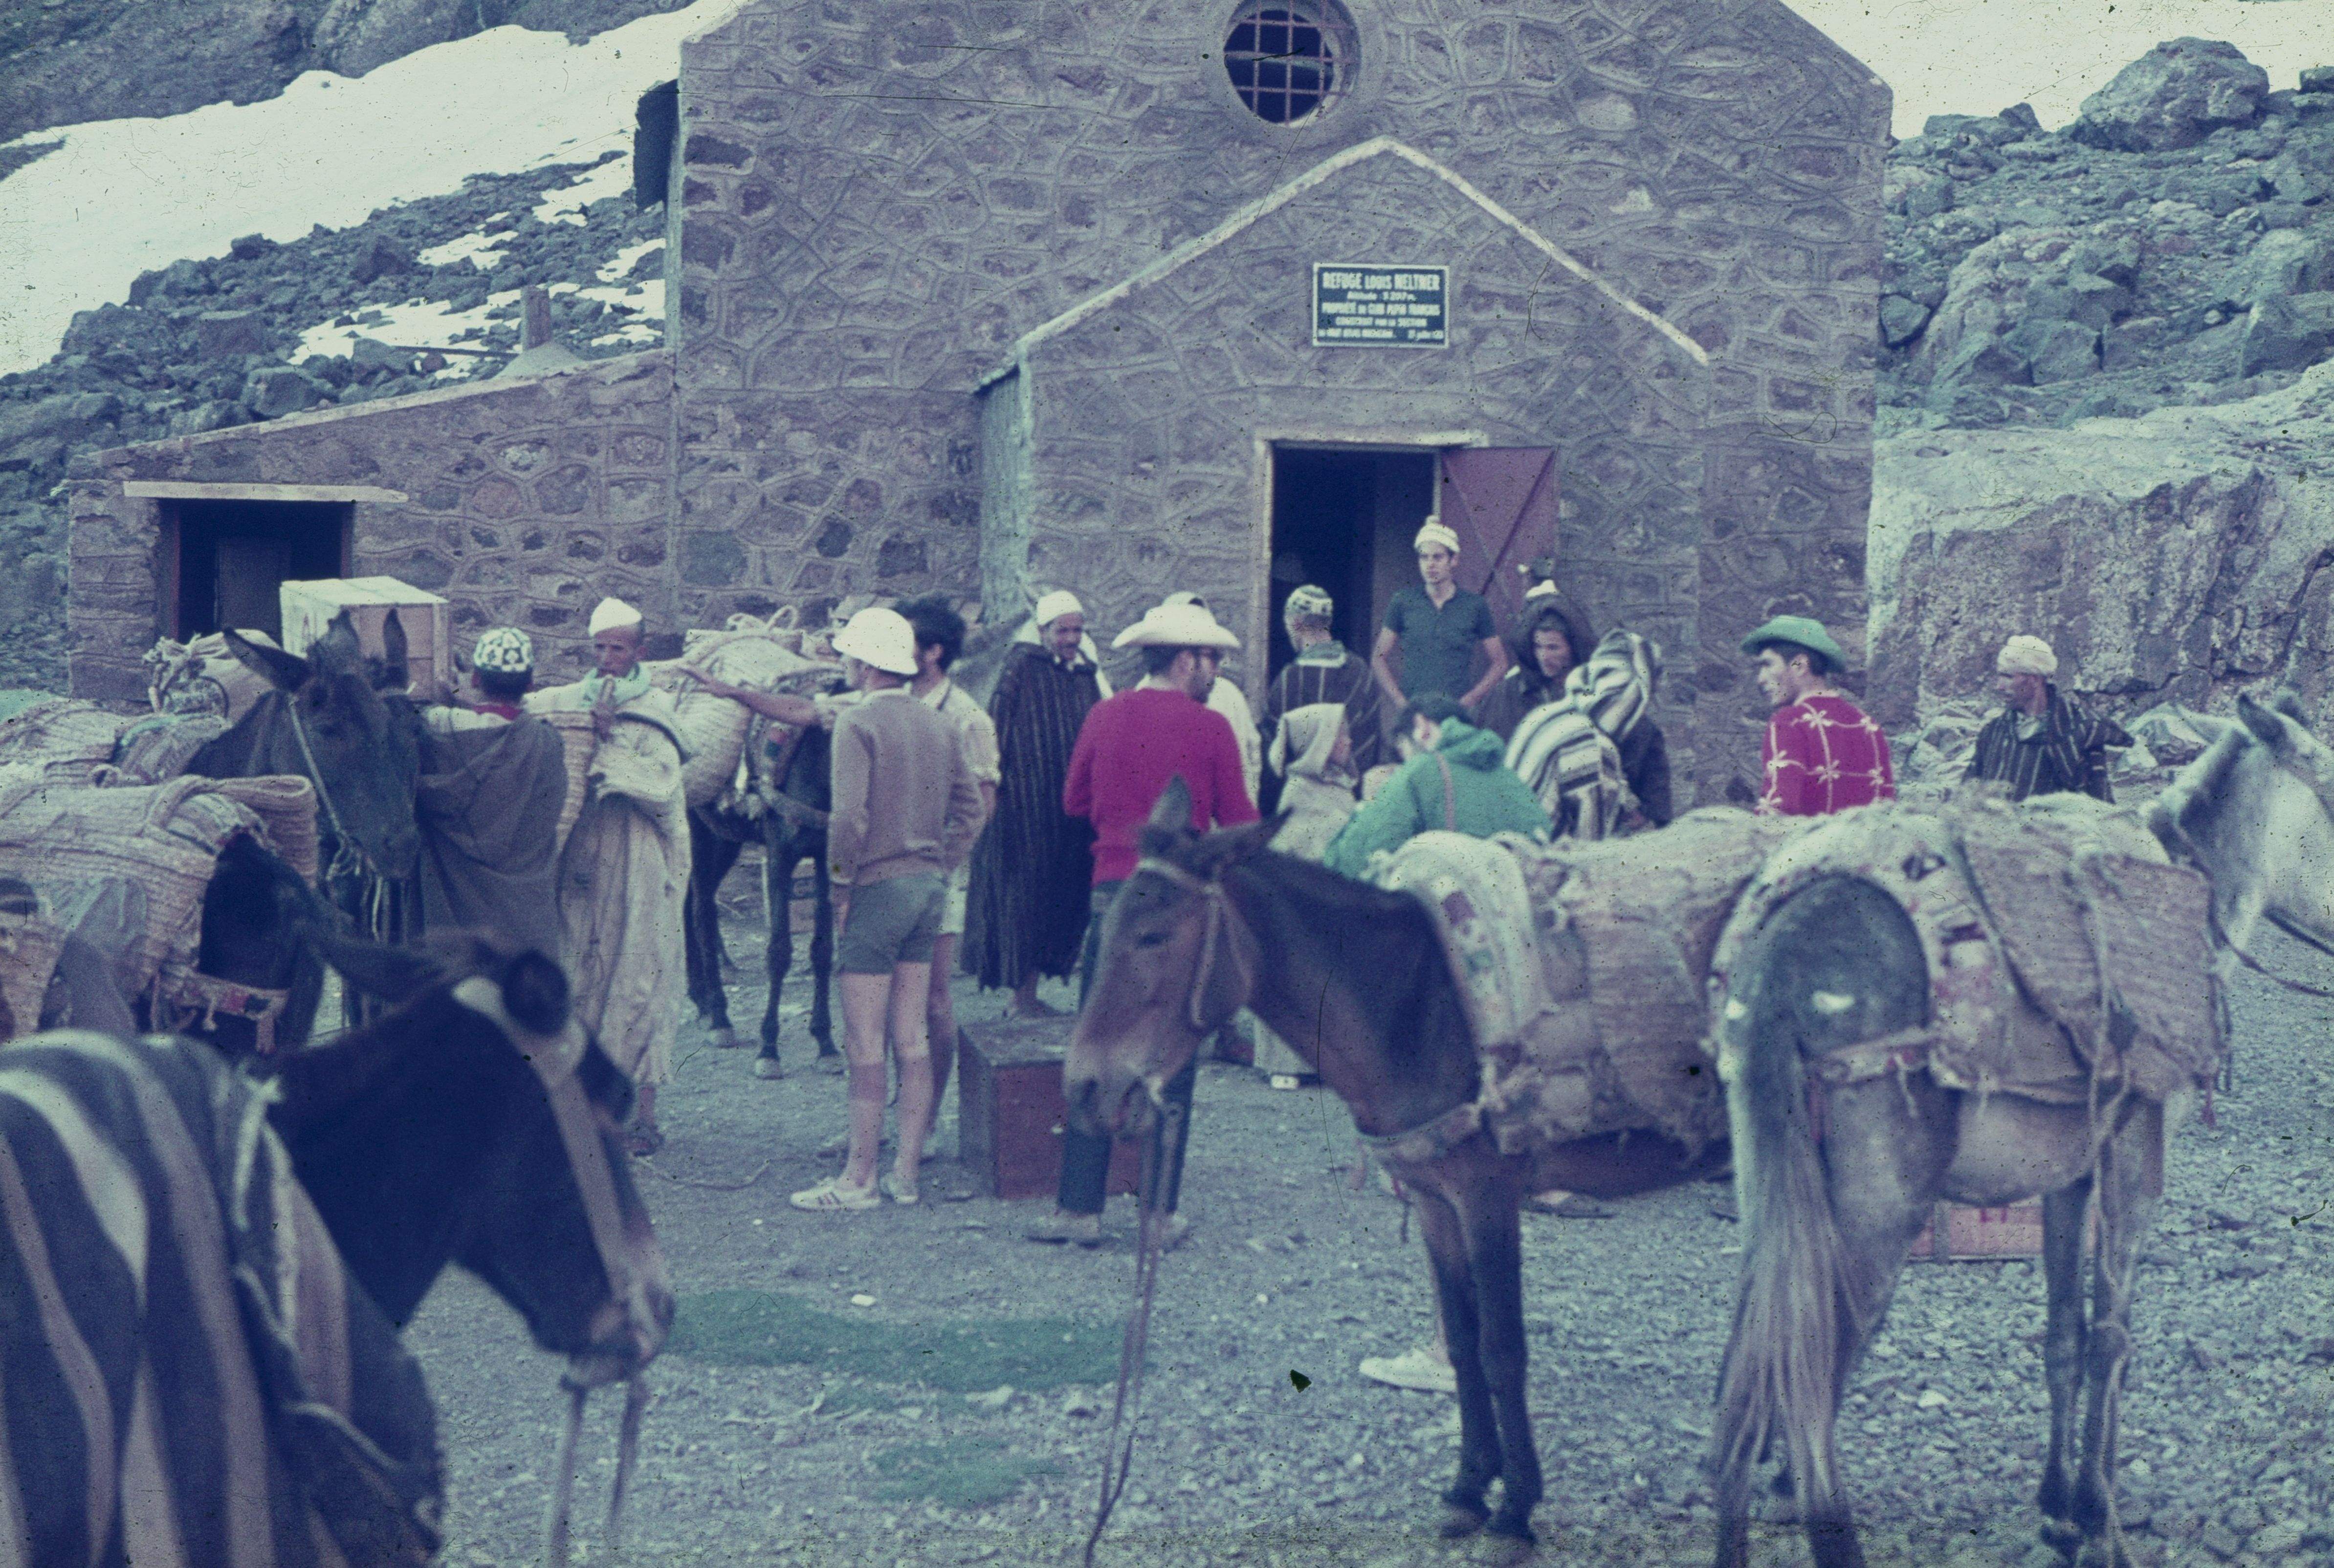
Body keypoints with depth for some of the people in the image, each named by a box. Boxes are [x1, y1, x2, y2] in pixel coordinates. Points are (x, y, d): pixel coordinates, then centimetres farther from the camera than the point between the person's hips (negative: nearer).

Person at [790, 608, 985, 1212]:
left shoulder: (857, 722, -12)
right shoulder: (939, 725, 10)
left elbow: (850, 815, -19)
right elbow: (969, 806, 13)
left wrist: (841, 883, -9)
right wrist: (941, 868, 15)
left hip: (878, 887, -7)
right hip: (929, 886, 7)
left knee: (865, 1042, -3)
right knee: (912, 1038, 10)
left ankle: (861, 1178, -1)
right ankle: (907, 1172, 13)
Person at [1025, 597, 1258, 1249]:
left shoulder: (1104, 719, 4)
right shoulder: (1210, 728, -4)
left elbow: (1074, 801, 16)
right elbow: (1241, 824, 1)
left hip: (1114, 896, 2)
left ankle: (1079, 1208, 4)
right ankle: (1161, 1213, 7)